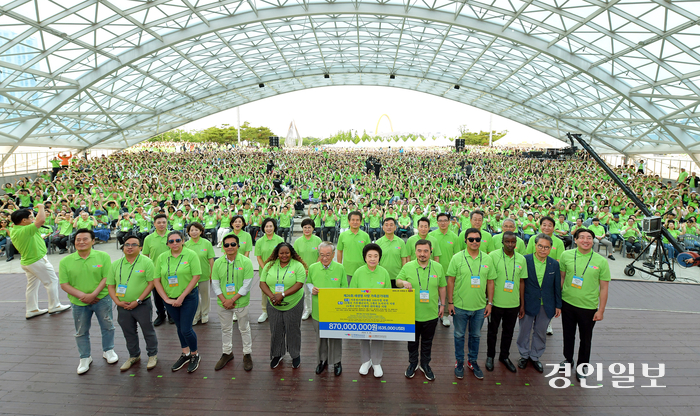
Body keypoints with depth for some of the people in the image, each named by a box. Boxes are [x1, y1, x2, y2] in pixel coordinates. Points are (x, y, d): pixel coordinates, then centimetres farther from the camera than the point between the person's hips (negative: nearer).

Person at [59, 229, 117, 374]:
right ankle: (85, 358, 36)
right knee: (81, 332, 15)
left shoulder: (103, 256, -9)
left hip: (102, 299, -1)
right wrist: (82, 295, -17)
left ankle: (108, 350, 36)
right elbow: (64, 284, -5)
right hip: (79, 302, 2)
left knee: (107, 326, 13)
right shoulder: (65, 261, -4)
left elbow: (106, 278, -10)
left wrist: (93, 294, -20)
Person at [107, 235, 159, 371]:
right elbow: (110, 285, 9)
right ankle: (134, 356, 37)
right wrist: (117, 301, -6)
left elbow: (151, 283, -12)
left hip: (142, 305, -5)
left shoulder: (146, 262, -9)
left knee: (148, 331, 7)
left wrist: (138, 301, -16)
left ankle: (153, 355, 26)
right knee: (129, 333, 18)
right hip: (123, 306, 5)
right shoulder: (116, 264, 6)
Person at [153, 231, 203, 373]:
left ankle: (195, 355, 20)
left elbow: (196, 277, -14)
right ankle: (185, 354, 35)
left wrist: (181, 297, -14)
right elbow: (156, 280, 1)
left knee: (186, 329, -4)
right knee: (179, 327, 17)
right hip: (170, 299, 4)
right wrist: (166, 299, -8)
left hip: (189, 298, -4)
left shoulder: (191, 255, -10)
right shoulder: (161, 258, 1)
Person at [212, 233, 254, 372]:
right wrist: (224, 300, -10)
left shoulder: (246, 262, -12)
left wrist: (233, 300, -15)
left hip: (241, 302, -3)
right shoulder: (218, 262, -2)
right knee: (225, 329, 18)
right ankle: (227, 353, 37)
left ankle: (247, 354, 27)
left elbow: (247, 285, -13)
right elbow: (215, 284, 1)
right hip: (223, 303, 3)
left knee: (244, 329, 11)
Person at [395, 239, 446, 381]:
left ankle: (425, 364, 38)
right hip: (412, 313, -1)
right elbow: (397, 281, 2)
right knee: (412, 341, 17)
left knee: (427, 341, 18)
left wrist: (442, 304, 7)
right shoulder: (408, 267, -8)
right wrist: (403, 282, -20)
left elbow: (442, 287, 7)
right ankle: (413, 363, 38)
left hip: (431, 314, 1)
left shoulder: (438, 267, -3)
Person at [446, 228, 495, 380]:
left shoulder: (487, 259, -1)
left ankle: (472, 361, 36)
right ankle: (459, 362, 30)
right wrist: (450, 302, -7)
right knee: (459, 335, 12)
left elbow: (490, 282, 5)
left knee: (475, 335, 17)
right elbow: (450, 280, -5)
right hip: (460, 306, -2)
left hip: (479, 306, 2)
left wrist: (490, 303, 3)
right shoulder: (457, 258, -8)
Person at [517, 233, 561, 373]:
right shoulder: (525, 260, -11)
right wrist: (520, 304, -9)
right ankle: (524, 355, 34)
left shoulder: (554, 264, -2)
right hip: (528, 303, -2)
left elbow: (557, 286, 5)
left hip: (546, 306, 2)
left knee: (541, 333, 16)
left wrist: (558, 305, 6)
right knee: (525, 331, 13)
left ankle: (535, 357, 35)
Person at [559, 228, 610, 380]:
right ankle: (568, 359, 39)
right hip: (567, 303, 1)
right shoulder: (566, 255, -3)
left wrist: (601, 310, -5)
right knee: (568, 334, 17)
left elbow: (604, 287, -4)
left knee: (585, 339, 11)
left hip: (589, 307, -1)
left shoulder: (601, 261, -7)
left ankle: (581, 367, 30)